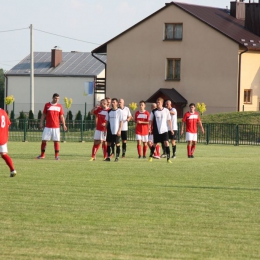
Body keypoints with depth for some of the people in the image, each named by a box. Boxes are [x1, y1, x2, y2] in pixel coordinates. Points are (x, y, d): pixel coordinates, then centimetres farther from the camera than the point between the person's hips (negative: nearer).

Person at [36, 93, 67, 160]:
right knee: (44, 140, 0)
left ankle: (56, 155, 1)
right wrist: (41, 123, -2)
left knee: (56, 141, -4)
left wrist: (64, 125, 0)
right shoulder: (47, 105, 3)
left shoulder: (59, 106, 7)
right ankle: (42, 155, 12)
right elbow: (43, 115, 7)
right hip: (47, 127, 0)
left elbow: (61, 116, 9)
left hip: (56, 127, 0)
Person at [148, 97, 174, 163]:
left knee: (166, 143, -13)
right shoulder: (154, 111, -1)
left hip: (164, 130, 0)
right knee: (154, 144, 9)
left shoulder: (166, 111, 0)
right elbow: (150, 121, 6)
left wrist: (171, 129, 6)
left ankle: (168, 158, -13)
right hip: (156, 131, 0)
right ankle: (151, 156, 31)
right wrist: (149, 129, -2)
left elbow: (169, 120, 7)